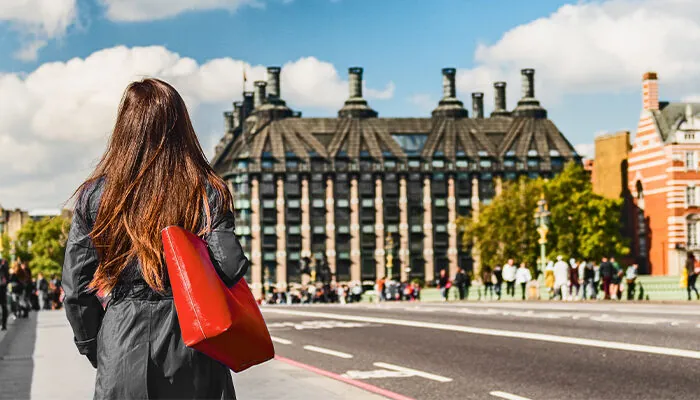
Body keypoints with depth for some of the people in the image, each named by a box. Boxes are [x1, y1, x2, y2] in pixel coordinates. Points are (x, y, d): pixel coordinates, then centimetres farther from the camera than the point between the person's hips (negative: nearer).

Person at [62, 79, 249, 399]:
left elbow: (76, 289, 0)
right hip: (190, 347, 0)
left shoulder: (94, 195, 0)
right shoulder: (209, 192, -4)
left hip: (122, 348, 1)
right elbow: (229, 268, -12)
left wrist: (94, 349, 13)